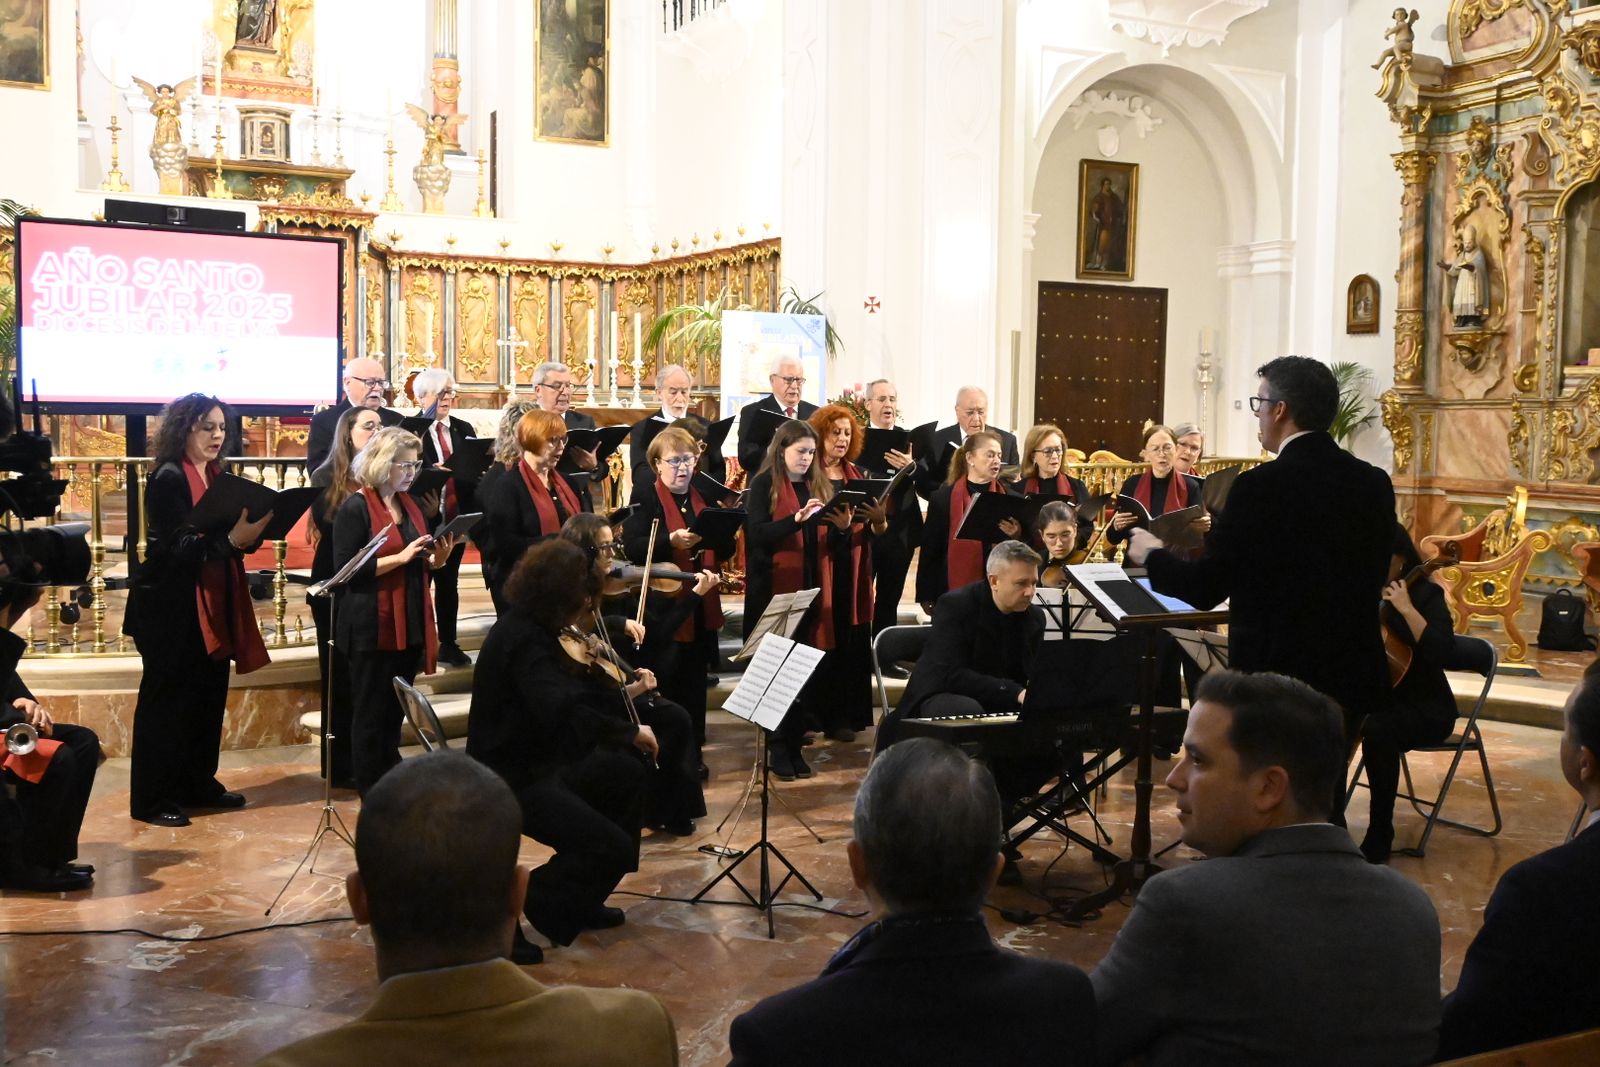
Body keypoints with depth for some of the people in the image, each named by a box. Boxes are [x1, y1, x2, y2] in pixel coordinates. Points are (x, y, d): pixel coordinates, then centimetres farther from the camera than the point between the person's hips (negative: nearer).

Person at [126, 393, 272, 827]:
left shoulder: (217, 477, 12)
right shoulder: (168, 479, -12)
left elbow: (231, 536, 12)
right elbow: (177, 547, -20)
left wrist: (252, 531, -9)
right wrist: (232, 540, -32)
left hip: (213, 606, 8)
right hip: (172, 609, -8)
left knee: (210, 697, 12)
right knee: (166, 701, -1)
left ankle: (199, 784, 24)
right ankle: (152, 799, 6)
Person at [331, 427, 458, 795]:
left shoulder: (409, 504, 12)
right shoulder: (355, 508, -11)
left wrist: (437, 560, -1)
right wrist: (400, 557, -21)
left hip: (410, 624, 7)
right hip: (372, 628, -7)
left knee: (395, 714, 15)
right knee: (371, 716, 3)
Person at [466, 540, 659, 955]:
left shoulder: (531, 629, 8)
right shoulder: (523, 639, -24)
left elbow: (571, 692, 19)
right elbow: (560, 711, -38)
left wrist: (624, 693, 10)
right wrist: (629, 731, -29)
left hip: (537, 761, 11)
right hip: (511, 779, -11)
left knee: (630, 773, 19)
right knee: (612, 848, -15)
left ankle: (581, 902, 24)